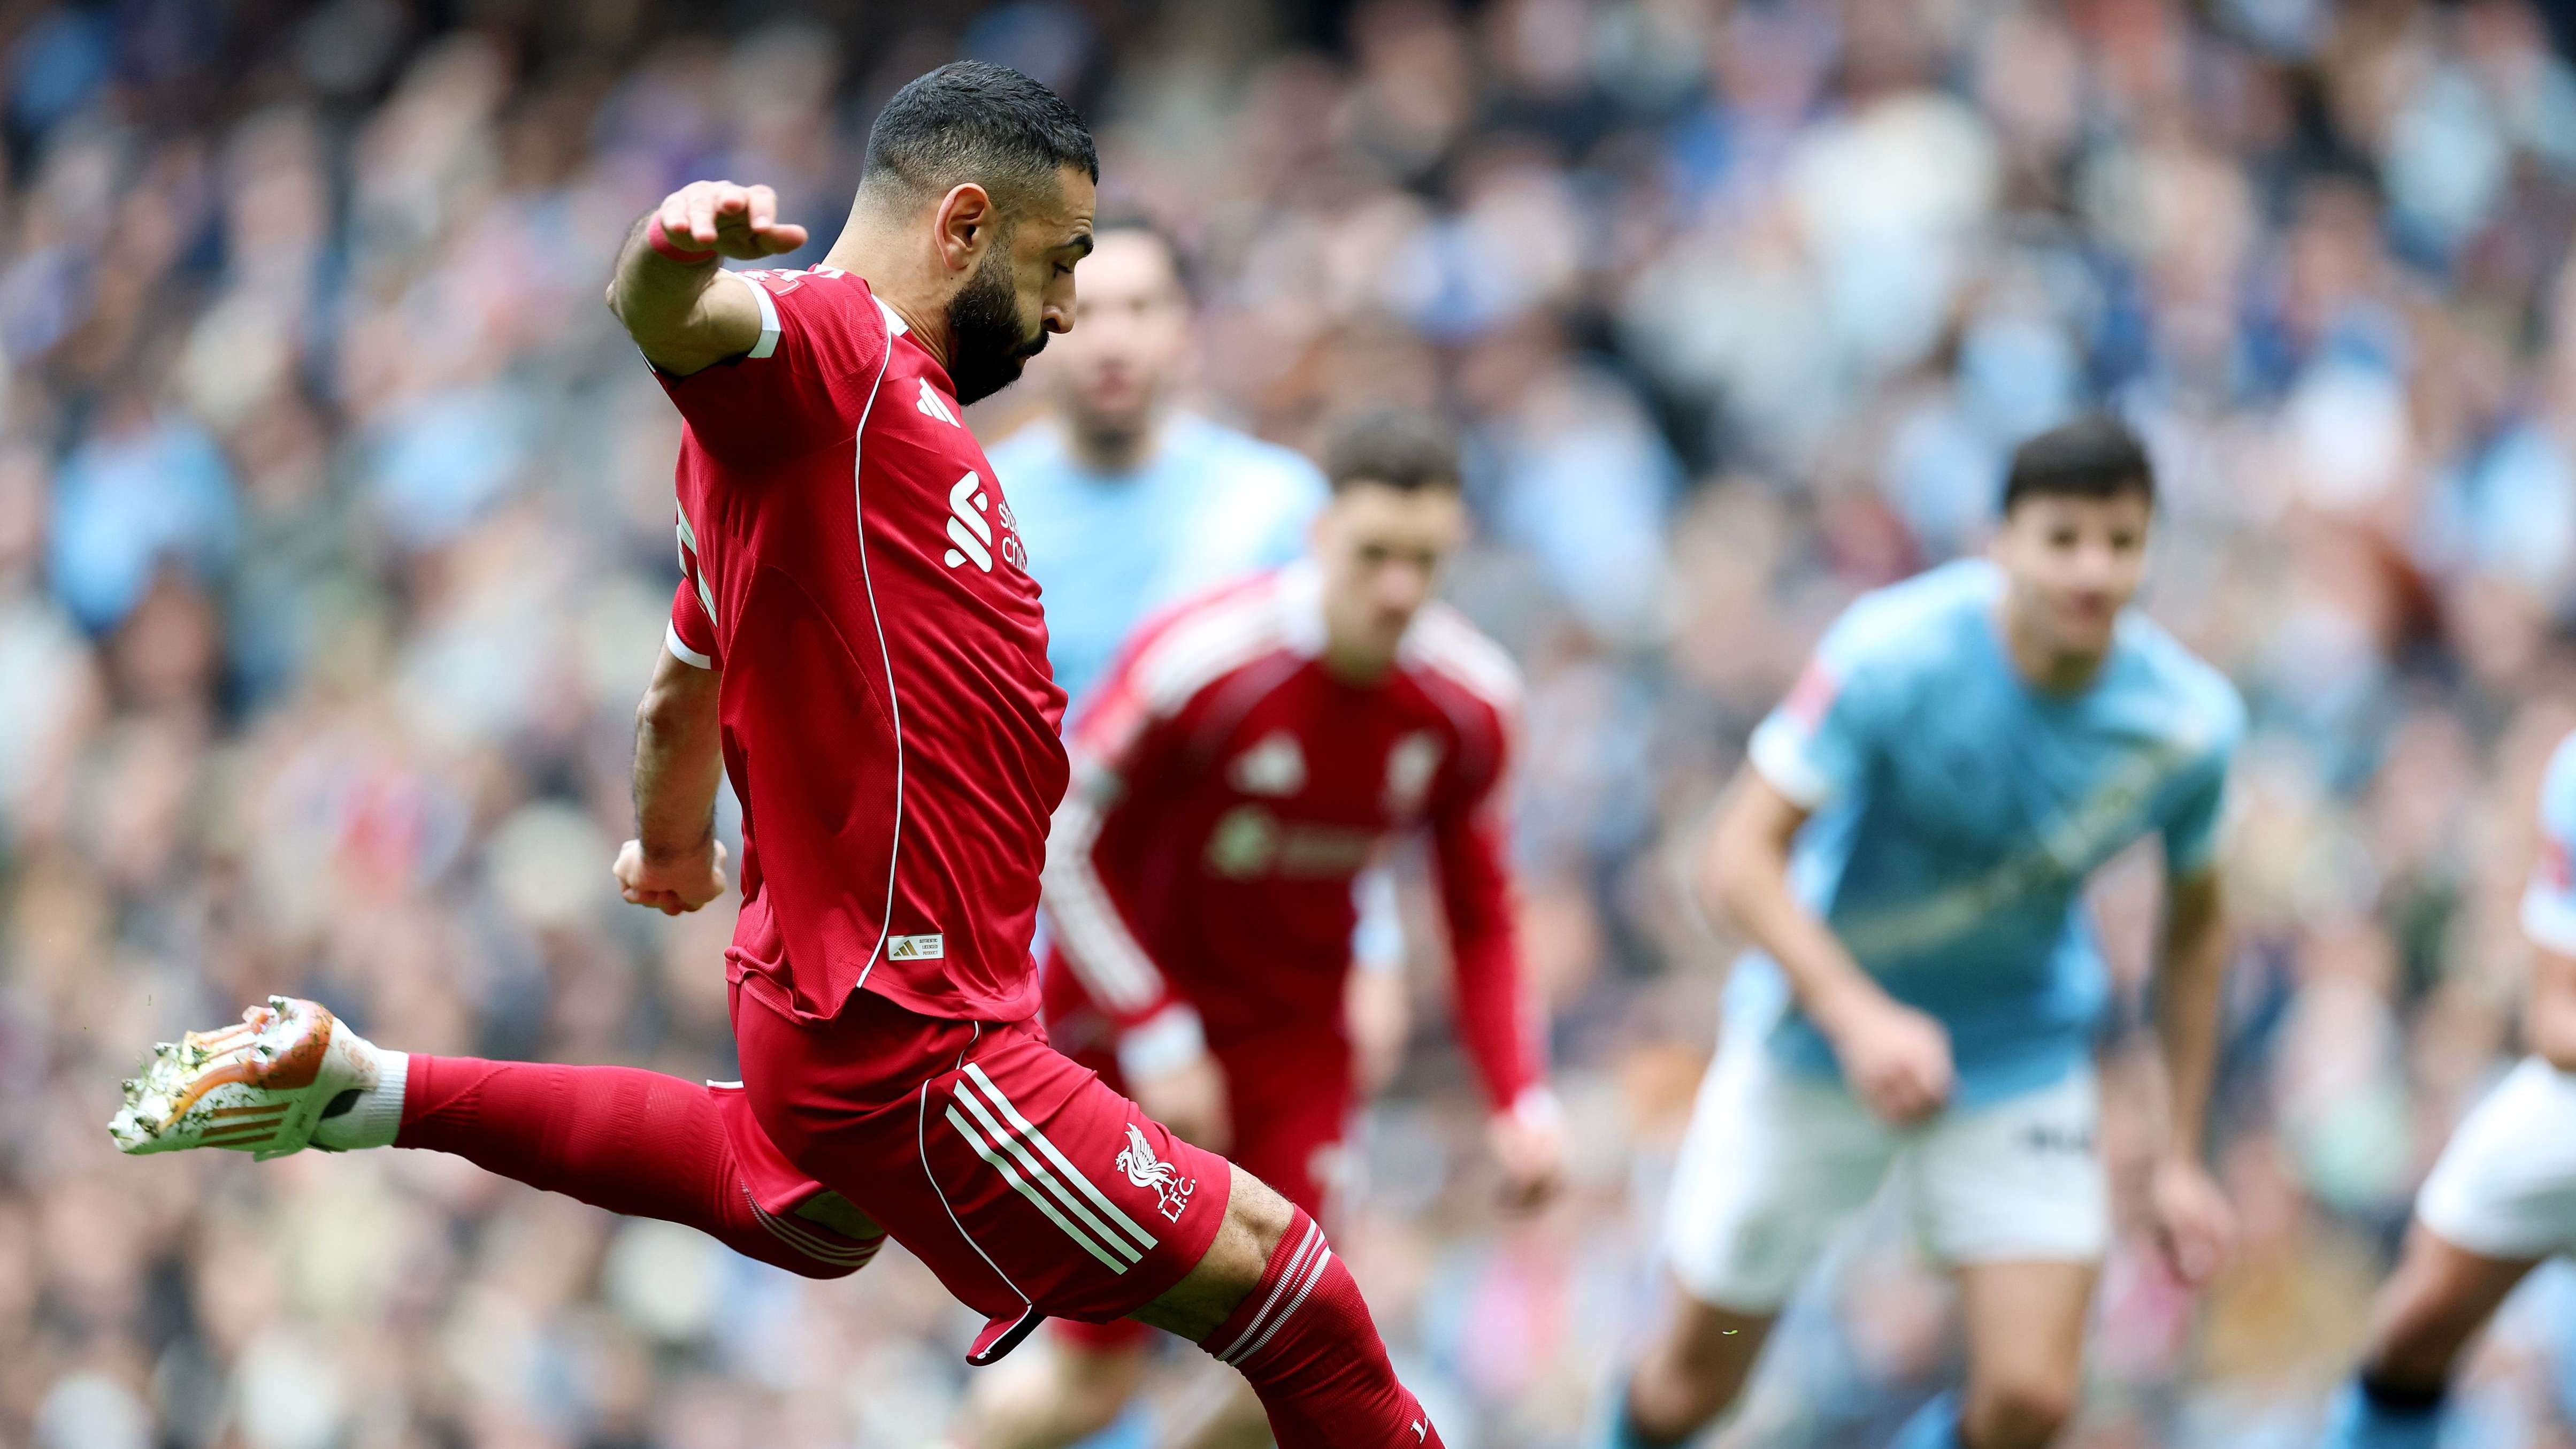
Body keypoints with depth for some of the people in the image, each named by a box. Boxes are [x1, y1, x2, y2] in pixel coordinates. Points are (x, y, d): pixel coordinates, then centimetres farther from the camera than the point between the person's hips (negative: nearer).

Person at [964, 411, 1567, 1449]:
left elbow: (1479, 916, 3)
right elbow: (1063, 847, -16)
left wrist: (1522, 1100, -8)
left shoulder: (1470, 701, -11)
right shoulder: (1197, 662, -26)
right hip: (1126, 1016, -4)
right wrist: (1159, 1045, -19)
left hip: (1293, 1042, 4)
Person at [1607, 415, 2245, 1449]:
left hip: (2021, 1064, 2)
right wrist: (1859, 1018, -40)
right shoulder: (1893, 655, -25)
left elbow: (2194, 927, 5)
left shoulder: (2188, 721, -13)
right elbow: (1740, 859, -25)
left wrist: (2181, 1160, 5)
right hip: (1813, 1046, -2)